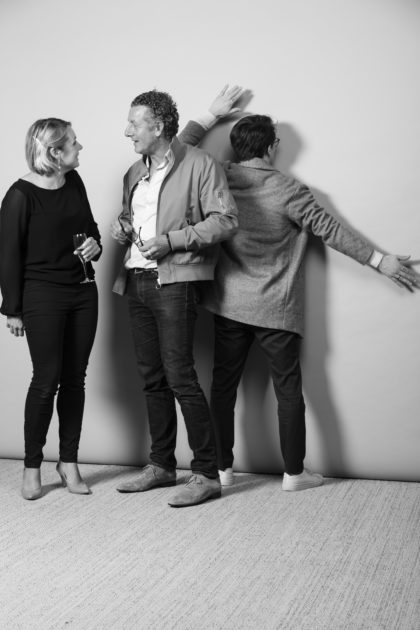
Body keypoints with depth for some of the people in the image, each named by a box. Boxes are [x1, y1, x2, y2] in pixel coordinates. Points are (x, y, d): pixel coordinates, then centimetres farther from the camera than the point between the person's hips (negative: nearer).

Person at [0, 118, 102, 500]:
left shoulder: (74, 183, 6)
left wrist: (95, 245, -2)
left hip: (83, 292, 6)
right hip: (42, 296, -6)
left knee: (75, 379, 8)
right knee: (47, 380, -3)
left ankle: (69, 463, 19)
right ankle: (32, 467, 12)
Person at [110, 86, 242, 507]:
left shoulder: (200, 165, -4)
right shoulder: (134, 173, 18)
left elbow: (225, 220, -10)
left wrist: (171, 240, -17)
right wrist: (122, 229, 6)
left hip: (175, 281, -7)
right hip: (136, 282, 7)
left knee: (179, 376, -11)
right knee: (152, 378, 11)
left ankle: (206, 475, -3)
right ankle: (161, 465, 21)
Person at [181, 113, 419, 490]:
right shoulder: (288, 191, -11)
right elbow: (329, 229, -8)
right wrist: (380, 261, -1)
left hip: (229, 304, 4)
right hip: (276, 309, -3)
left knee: (224, 385, 10)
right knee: (288, 389, 6)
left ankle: (222, 468, 15)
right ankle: (294, 473, 12)